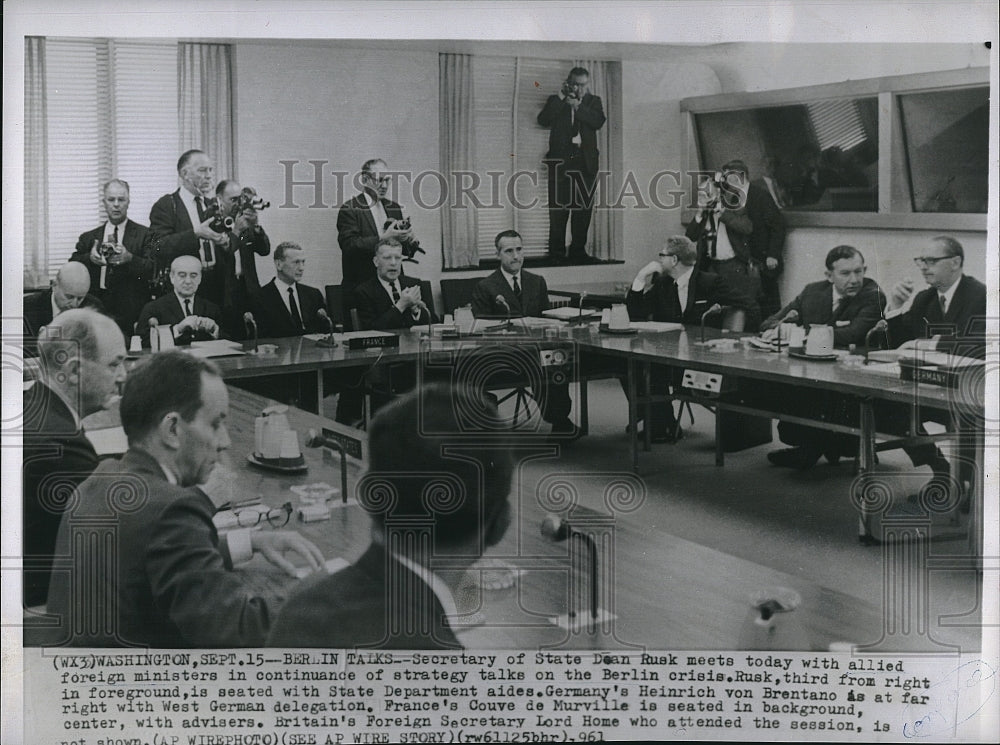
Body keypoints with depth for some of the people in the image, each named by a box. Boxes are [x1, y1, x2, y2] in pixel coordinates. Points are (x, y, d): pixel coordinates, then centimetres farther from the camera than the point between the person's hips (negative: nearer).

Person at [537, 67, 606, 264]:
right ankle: (556, 252, -2)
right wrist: (561, 98, -8)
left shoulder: (593, 101, 15)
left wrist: (577, 106, -10)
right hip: (561, 159, -2)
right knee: (559, 207, -6)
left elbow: (599, 122, -3)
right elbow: (543, 120, -6)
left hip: (585, 161, 2)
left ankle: (578, 251, 7)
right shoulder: (556, 101, 11)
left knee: (583, 207, 0)